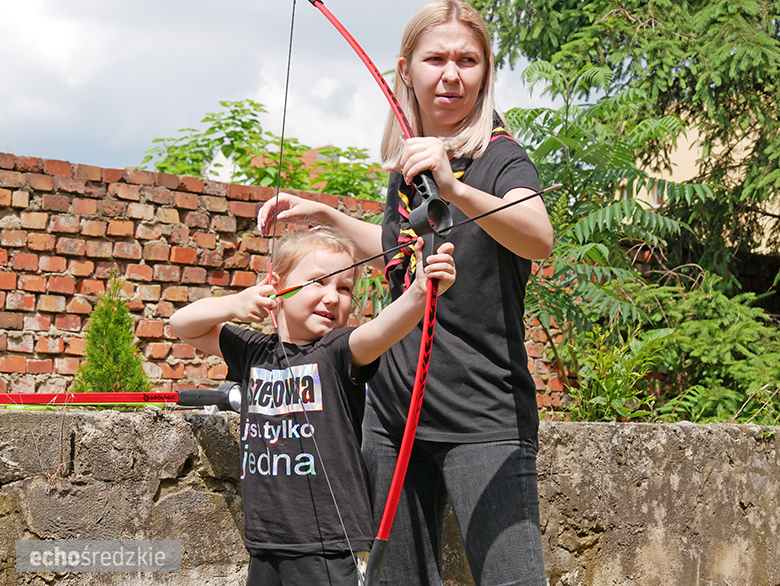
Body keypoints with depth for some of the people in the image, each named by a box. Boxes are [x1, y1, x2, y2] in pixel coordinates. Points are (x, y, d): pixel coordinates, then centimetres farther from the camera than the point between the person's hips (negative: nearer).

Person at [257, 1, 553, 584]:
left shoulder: (501, 157, -9)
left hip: (484, 418, -6)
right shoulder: (405, 165, 10)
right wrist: (324, 215, 22)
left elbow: (539, 240, -32)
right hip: (394, 410, 6)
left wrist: (455, 189, -47)